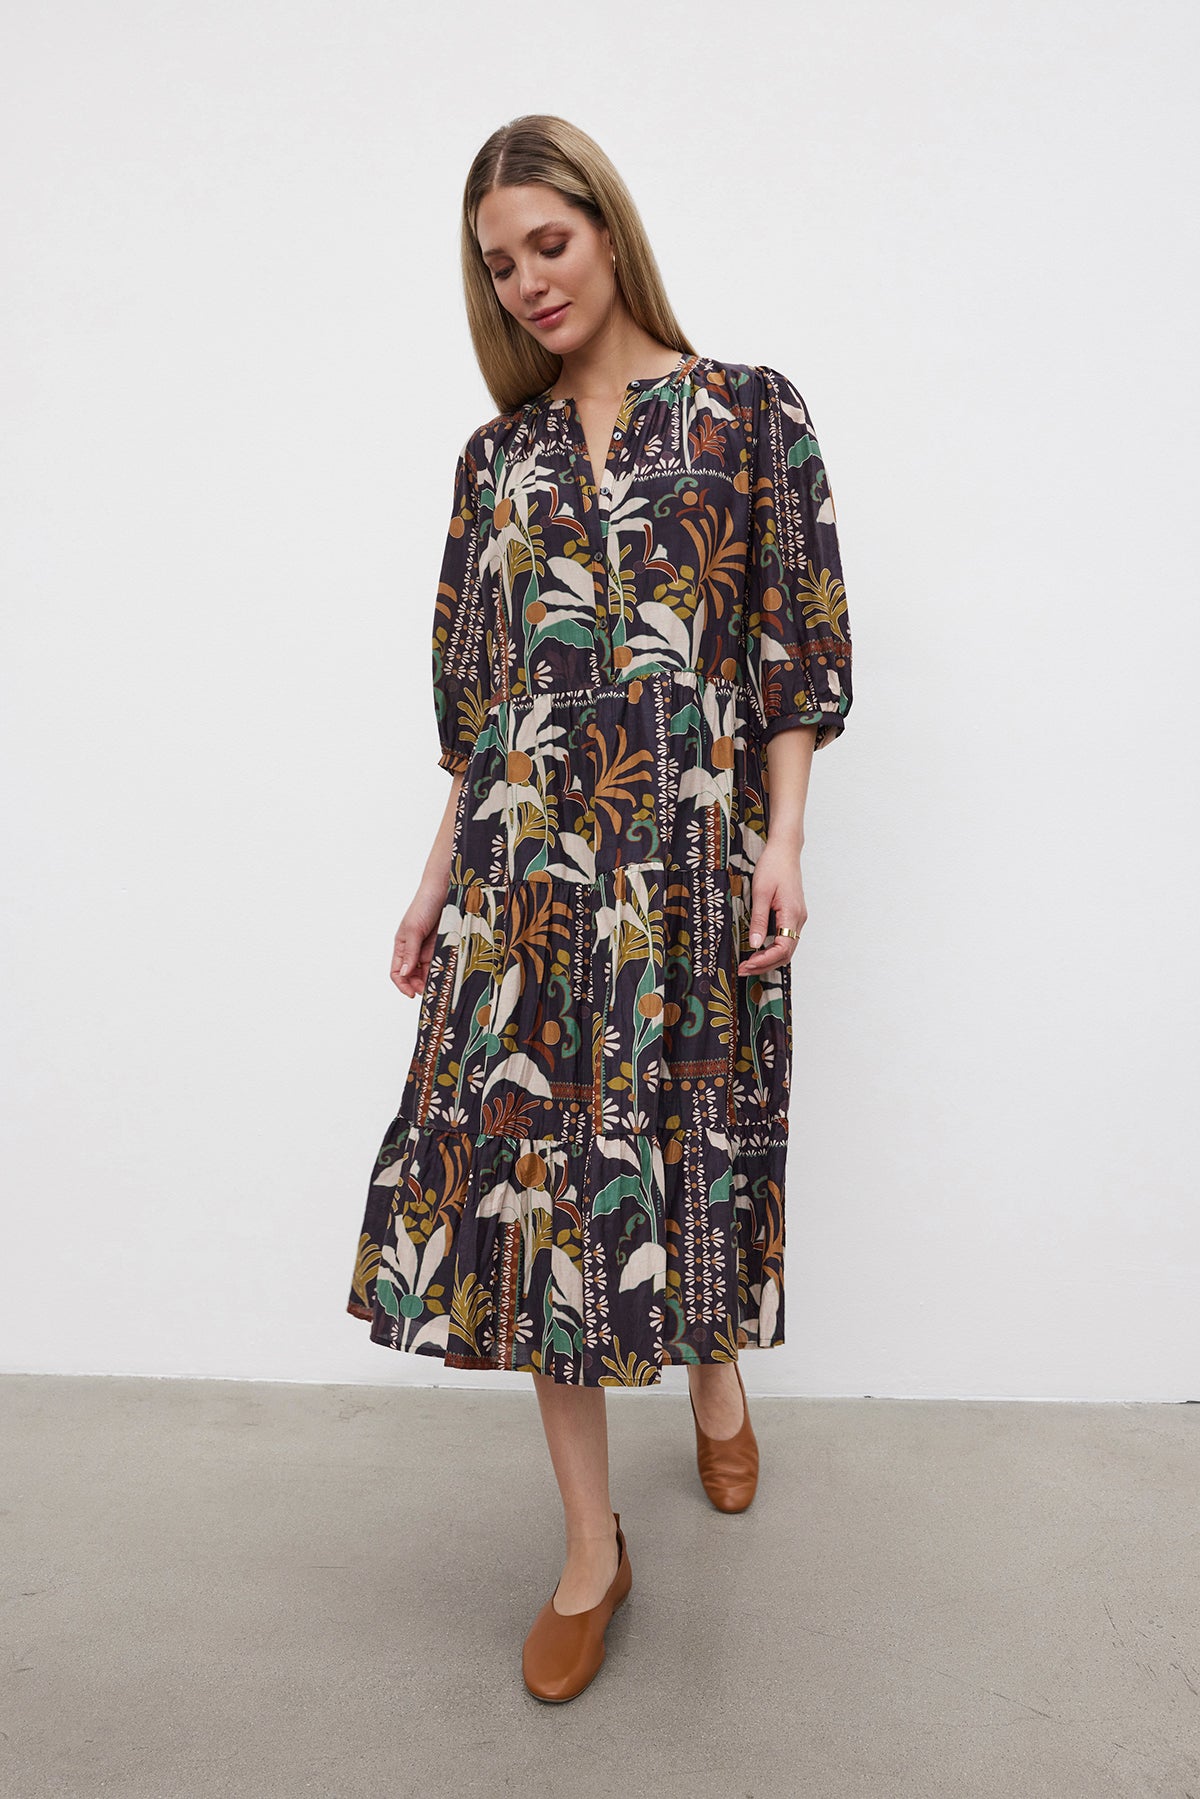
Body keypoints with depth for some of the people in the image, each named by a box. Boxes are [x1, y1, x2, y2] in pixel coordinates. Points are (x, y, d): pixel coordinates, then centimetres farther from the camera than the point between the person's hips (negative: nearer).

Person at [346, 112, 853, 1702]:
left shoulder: (752, 415, 4)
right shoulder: (499, 454, 14)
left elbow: (801, 652, 0)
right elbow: (476, 694, 14)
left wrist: (782, 846, -9)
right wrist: (440, 876, 10)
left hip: (692, 854, -2)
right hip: (527, 859, 3)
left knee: (698, 1141, 7)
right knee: (530, 1160, 0)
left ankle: (717, 1381, 42)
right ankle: (592, 1549, 16)